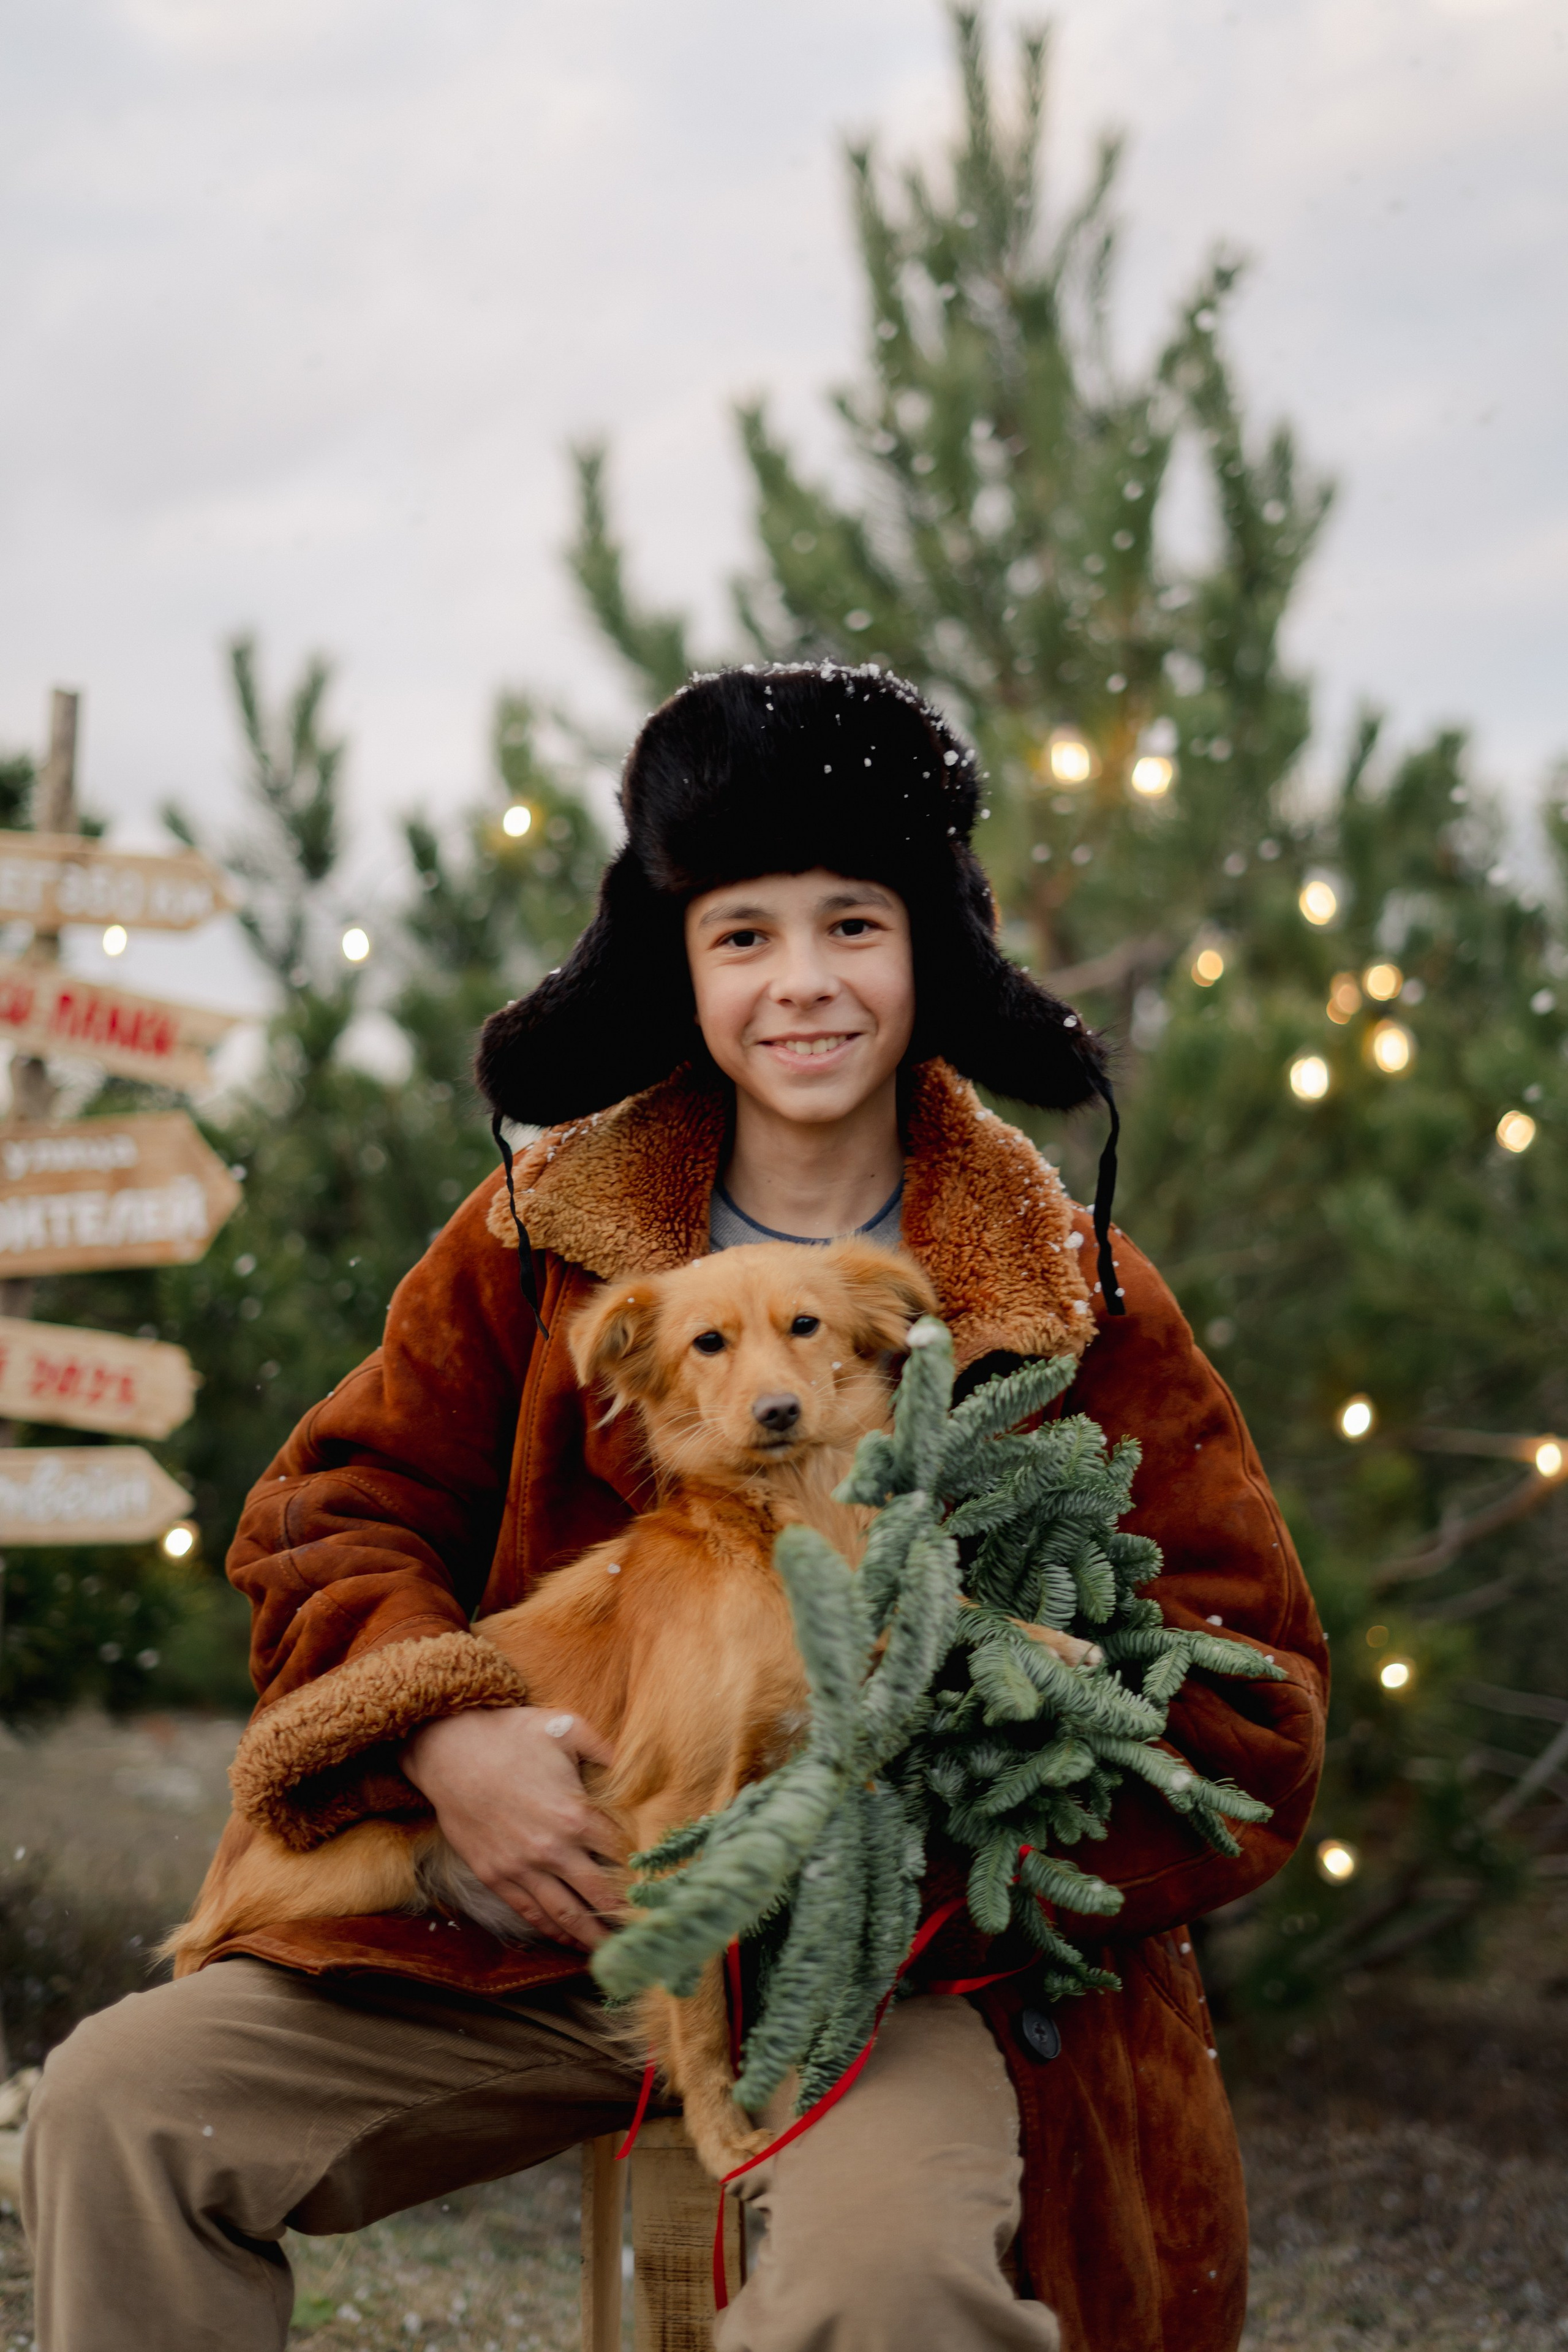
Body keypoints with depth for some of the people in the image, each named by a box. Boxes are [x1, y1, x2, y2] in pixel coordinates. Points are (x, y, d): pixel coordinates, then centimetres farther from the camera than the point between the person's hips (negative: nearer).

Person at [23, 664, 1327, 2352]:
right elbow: (335, 1514, 9)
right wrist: (442, 1736, -13)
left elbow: (1248, 1697, -1)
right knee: (121, 2100, -11)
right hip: (544, 1923, 4)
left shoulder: (1073, 1296, 0)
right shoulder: (545, 1232, 7)